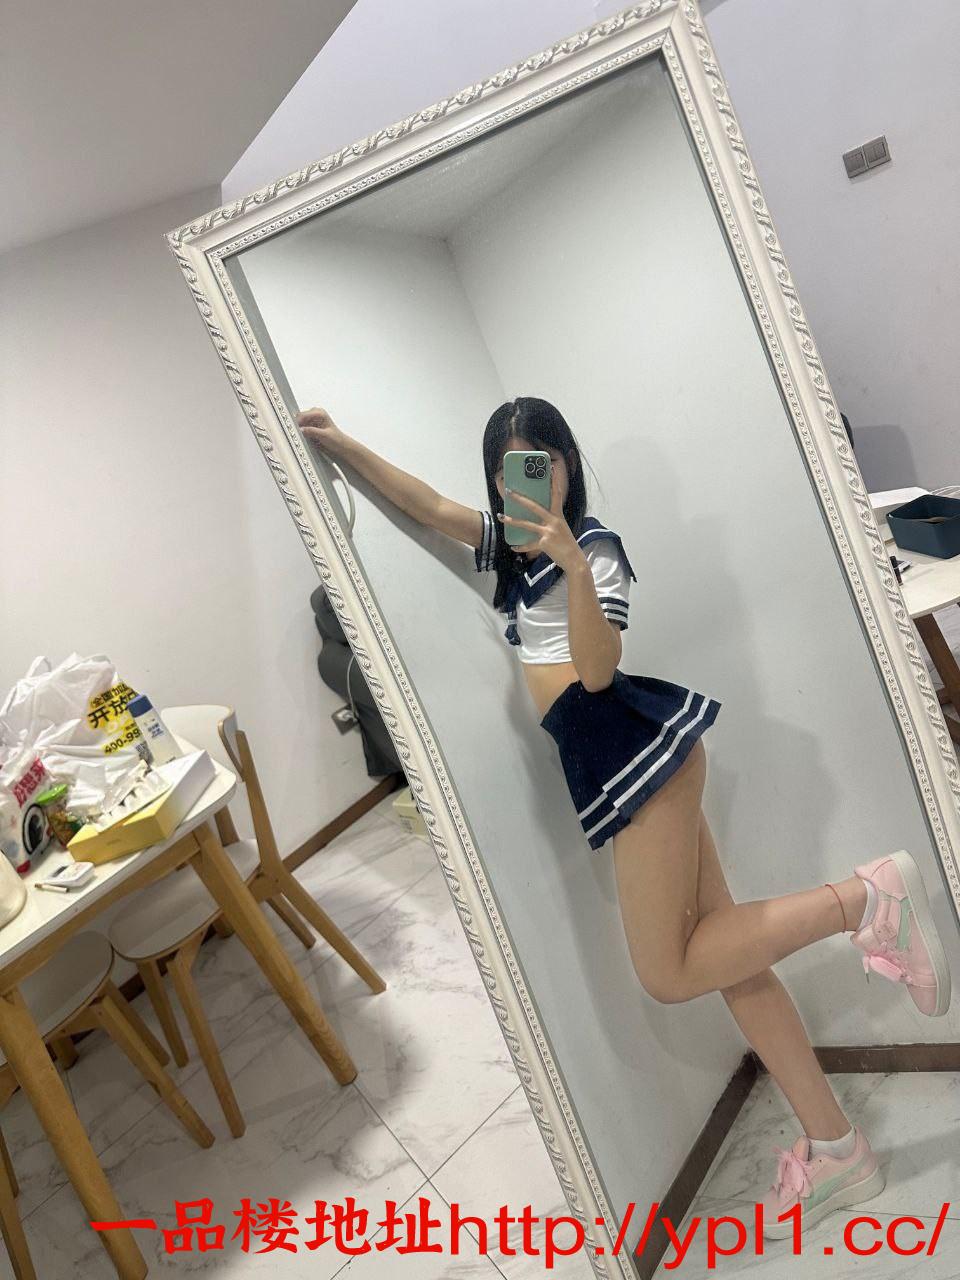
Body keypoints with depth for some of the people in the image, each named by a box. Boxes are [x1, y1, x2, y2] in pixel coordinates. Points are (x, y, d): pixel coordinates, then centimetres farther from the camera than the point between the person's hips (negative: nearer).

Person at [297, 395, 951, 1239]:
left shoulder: (594, 546, -6)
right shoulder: (515, 545, 17)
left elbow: (598, 670, -19)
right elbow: (431, 507, 18)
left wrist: (572, 562, -31)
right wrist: (342, 446, 15)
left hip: (637, 747, -8)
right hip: (610, 758, 8)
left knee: (670, 974, -5)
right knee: (720, 953, 8)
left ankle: (863, 899, 1)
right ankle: (836, 1149, 18)